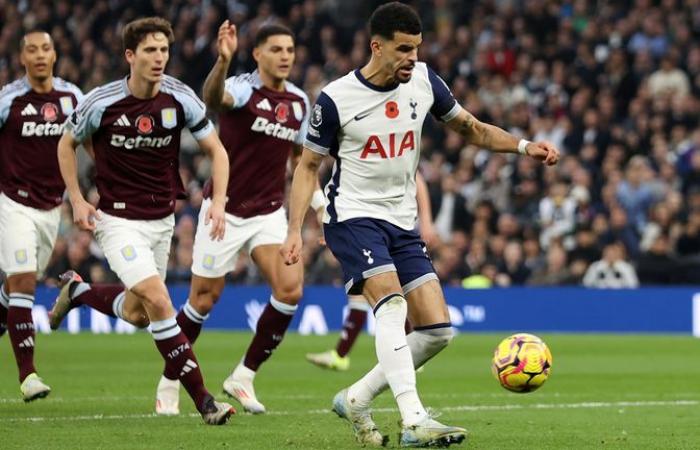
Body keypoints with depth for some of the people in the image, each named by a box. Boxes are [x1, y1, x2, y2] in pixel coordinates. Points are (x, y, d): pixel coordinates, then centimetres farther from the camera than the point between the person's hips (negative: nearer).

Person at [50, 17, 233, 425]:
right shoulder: (102, 102, -14)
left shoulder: (180, 98, -9)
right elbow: (67, 145, 4)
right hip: (119, 219, -4)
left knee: (138, 314, 14)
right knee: (159, 302, -20)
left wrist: (219, 201, -14)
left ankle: (78, 291, 44)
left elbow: (216, 150, 0)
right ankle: (203, 401, -15)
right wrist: (77, 200, -4)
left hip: (162, 219, 5)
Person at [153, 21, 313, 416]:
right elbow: (213, 97, -41)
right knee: (203, 301, 1)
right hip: (225, 209, -5)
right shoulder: (243, 89, -15)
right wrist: (223, 60, -61)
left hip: (269, 212, 5)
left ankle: (245, 375, 0)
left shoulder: (299, 102, 4)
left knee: (290, 289, -15)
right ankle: (170, 381, 22)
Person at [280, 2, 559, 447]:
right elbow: (308, 166, -2)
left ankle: (356, 400, 14)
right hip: (354, 215, -6)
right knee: (391, 300, -29)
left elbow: (472, 129, 13)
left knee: (437, 331, -3)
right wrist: (295, 231, -12)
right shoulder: (337, 99, -11)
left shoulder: (424, 80, 0)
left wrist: (525, 146, -2)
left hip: (402, 223, 6)